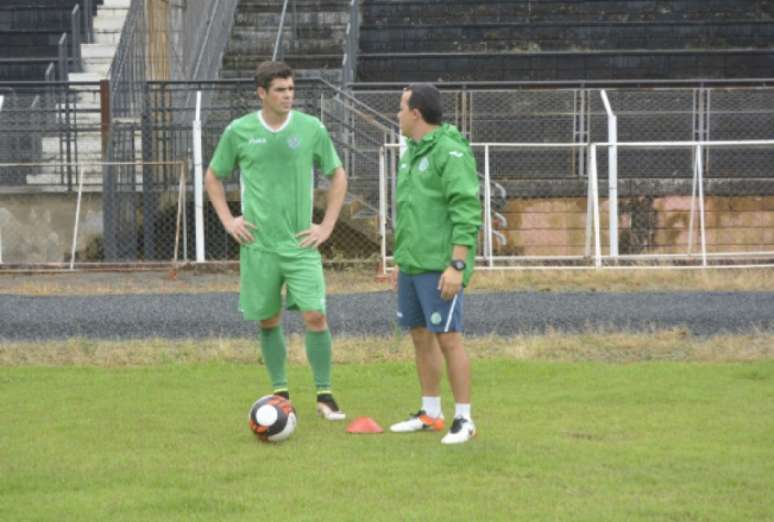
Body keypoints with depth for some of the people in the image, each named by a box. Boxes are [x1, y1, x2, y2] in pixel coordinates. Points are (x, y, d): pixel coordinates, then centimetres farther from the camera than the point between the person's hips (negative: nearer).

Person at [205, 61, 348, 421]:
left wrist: (326, 226, 3)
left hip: (300, 243, -1)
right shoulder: (239, 131, 0)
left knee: (315, 315, -11)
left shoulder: (311, 129, -1)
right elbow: (213, 178, 13)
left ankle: (324, 395, -1)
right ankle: (280, 393, 19)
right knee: (268, 320, 6)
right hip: (258, 243, 1)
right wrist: (228, 220, 2)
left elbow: (338, 176, 10)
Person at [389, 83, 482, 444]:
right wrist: (402, 259, 20)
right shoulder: (411, 153, 15)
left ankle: (463, 420, -3)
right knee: (420, 336, 11)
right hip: (411, 265, 9)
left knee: (447, 337, -8)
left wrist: (457, 265, -22)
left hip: (440, 268, -9)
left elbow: (467, 213, -17)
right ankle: (430, 414, 20)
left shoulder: (450, 152, -13)